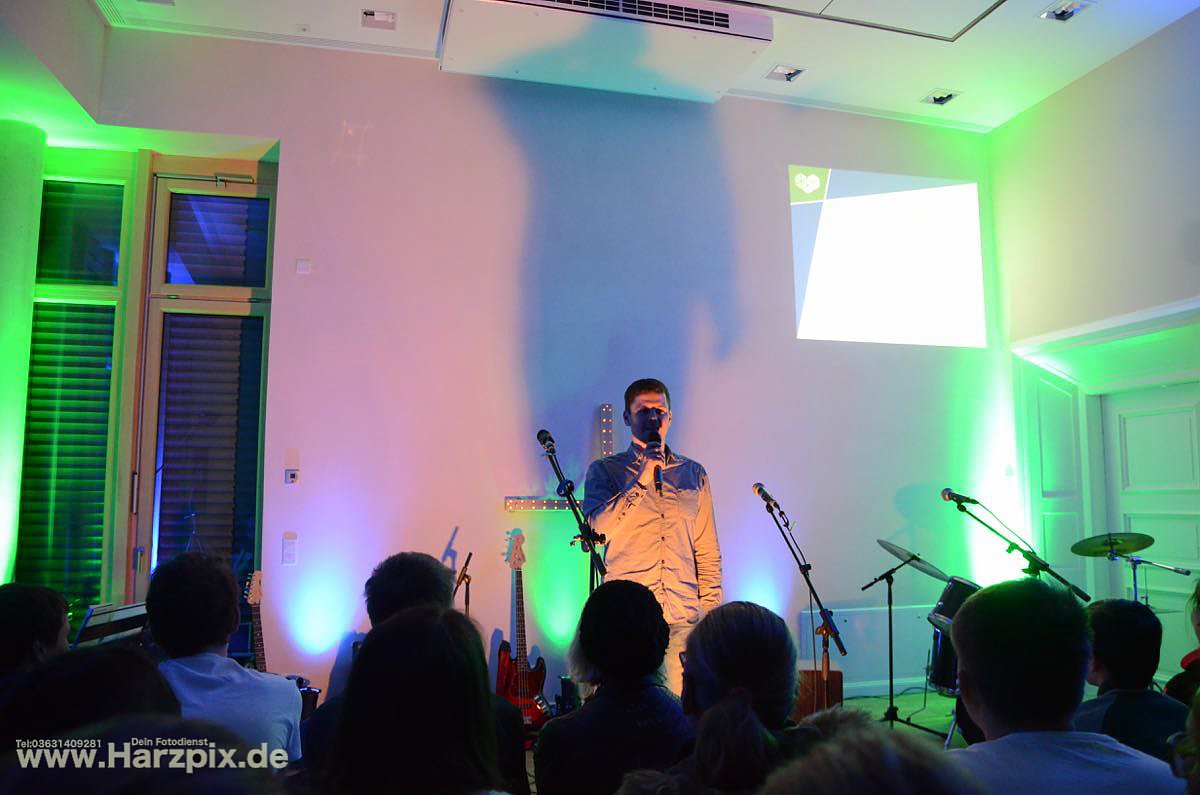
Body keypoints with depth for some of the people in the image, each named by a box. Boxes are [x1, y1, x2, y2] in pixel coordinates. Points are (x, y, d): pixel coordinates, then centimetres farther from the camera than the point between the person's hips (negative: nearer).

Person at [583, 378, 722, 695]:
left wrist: (710, 612, 7)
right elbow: (599, 528, -11)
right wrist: (643, 476, -11)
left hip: (683, 619, 2)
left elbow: (708, 552, 15)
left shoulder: (694, 474, 15)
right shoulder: (604, 470, 7)